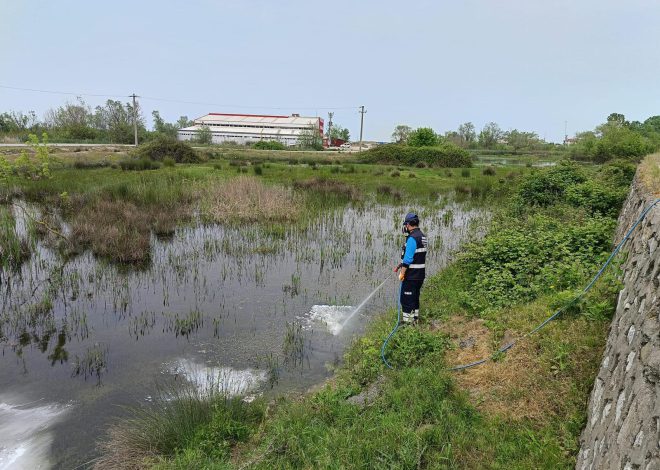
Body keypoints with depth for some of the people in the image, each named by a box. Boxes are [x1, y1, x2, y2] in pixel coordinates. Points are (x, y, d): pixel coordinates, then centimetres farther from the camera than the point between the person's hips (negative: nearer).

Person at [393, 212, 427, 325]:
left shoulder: (412, 238, -20)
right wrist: (399, 265, 17)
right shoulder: (422, 237, 10)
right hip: (420, 275, 9)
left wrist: (402, 273, -15)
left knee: (406, 299, 1)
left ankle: (407, 322, 7)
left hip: (411, 276, -9)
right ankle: (415, 319, 28)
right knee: (415, 298, 19)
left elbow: (408, 259, -22)